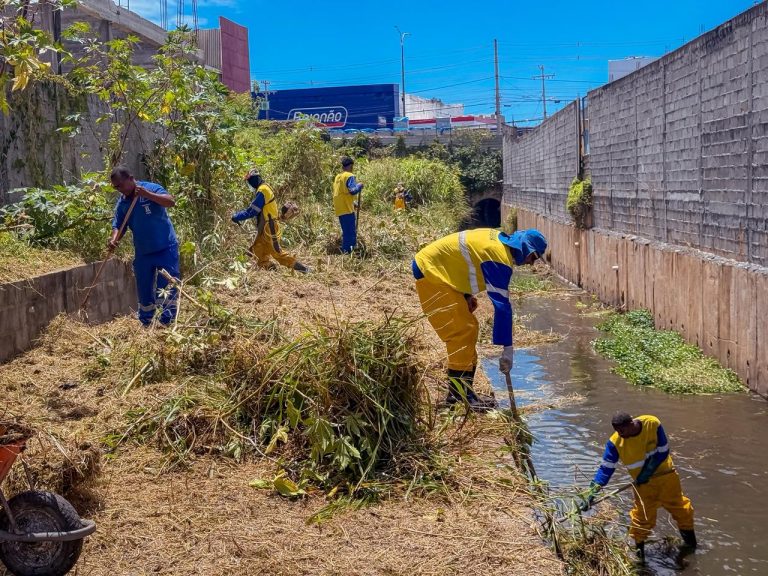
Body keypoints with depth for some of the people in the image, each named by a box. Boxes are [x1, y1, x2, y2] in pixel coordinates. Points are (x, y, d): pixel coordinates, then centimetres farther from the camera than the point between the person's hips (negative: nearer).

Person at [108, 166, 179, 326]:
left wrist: (147, 194, -33)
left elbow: (171, 202, -24)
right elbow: (117, 226, 1)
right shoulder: (121, 203, 3)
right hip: (142, 253, 5)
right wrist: (113, 239, -21)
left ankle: (167, 324, 1)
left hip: (166, 248, -5)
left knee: (167, 288, -5)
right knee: (144, 292, 12)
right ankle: (145, 325, 24)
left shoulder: (151, 188, -12)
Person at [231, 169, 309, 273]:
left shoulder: (262, 191, -20)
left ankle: (301, 268, -5)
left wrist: (236, 217, -10)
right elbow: (253, 209, 20)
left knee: (276, 252, -5)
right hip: (265, 229, 10)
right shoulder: (263, 189, 11)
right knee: (258, 252, 12)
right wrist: (238, 214, 16)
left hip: (269, 228, -10)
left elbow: (251, 211, -20)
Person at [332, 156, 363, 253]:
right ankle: (349, 251, -12)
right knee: (351, 233, -8)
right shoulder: (349, 176, -10)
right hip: (347, 209, -9)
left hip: (339, 209, 9)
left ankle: (345, 251, 18)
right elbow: (353, 190, -22)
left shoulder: (338, 177, 16)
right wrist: (359, 185, -3)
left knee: (346, 232, 16)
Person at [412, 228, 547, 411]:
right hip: (430, 272, -10)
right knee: (462, 332, -12)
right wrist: (508, 348, -22)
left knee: (469, 328, 11)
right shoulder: (500, 260, -22)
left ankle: (462, 393, 16)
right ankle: (459, 396, -8)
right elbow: (502, 305, -24)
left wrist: (467, 295, 10)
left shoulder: (499, 239, 7)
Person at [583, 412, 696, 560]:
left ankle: (690, 541, 37)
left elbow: (663, 452, -17)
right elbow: (606, 468, -20)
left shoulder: (653, 424, -26)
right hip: (643, 482, 0)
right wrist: (594, 489, -30)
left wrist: (647, 472, -21)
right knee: (642, 514, 0)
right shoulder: (615, 442, -24)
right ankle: (639, 549, 18)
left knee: (679, 506, 15)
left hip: (665, 473, 1)